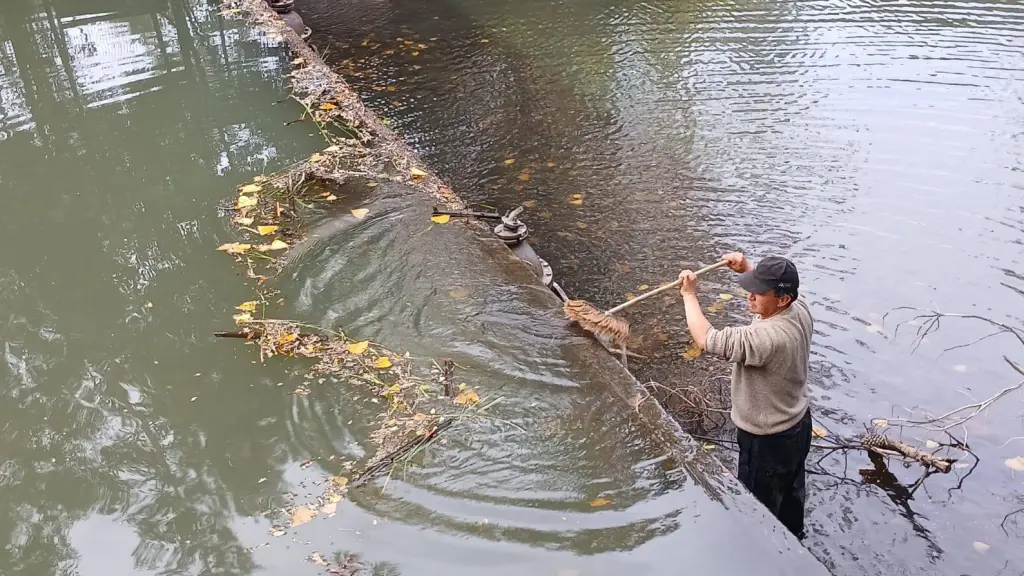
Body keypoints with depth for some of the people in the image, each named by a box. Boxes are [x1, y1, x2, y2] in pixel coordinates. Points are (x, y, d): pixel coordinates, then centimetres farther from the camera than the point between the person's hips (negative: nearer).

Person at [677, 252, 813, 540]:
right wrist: (747, 268, 2)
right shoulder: (800, 311, -11)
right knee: (790, 491, 32)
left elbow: (706, 339, -36)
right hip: (797, 423, 9)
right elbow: (777, 284, 13)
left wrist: (689, 295, -25)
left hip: (768, 439, -9)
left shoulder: (765, 338, -39)